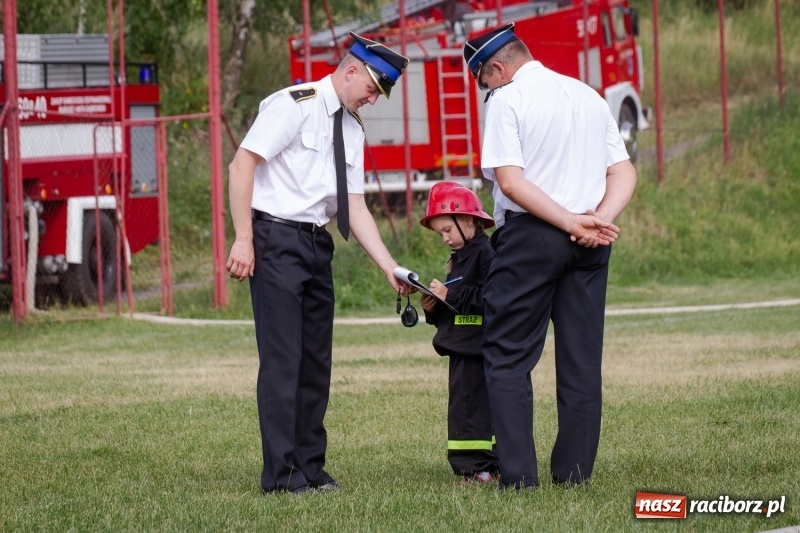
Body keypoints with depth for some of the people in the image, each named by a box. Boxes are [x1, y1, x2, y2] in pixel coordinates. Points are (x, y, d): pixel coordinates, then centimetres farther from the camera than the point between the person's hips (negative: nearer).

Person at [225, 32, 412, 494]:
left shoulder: (352, 130, 13)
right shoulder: (294, 106, -11)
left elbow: (355, 207, 13)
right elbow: (242, 165, -16)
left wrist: (390, 267, 4)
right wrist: (243, 240, -20)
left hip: (317, 244, 8)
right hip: (276, 242, -8)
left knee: (317, 358, 10)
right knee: (283, 357, -9)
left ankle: (311, 467, 17)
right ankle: (281, 473, -5)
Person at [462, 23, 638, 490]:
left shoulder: (506, 101, -5)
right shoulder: (589, 96, 14)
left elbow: (510, 180, -15)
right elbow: (625, 173, 8)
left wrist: (572, 223, -16)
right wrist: (599, 220, -6)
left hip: (530, 236, -6)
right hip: (591, 243, 6)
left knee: (509, 359, 0)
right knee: (582, 359, 9)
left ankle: (518, 474, -6)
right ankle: (575, 470, 9)